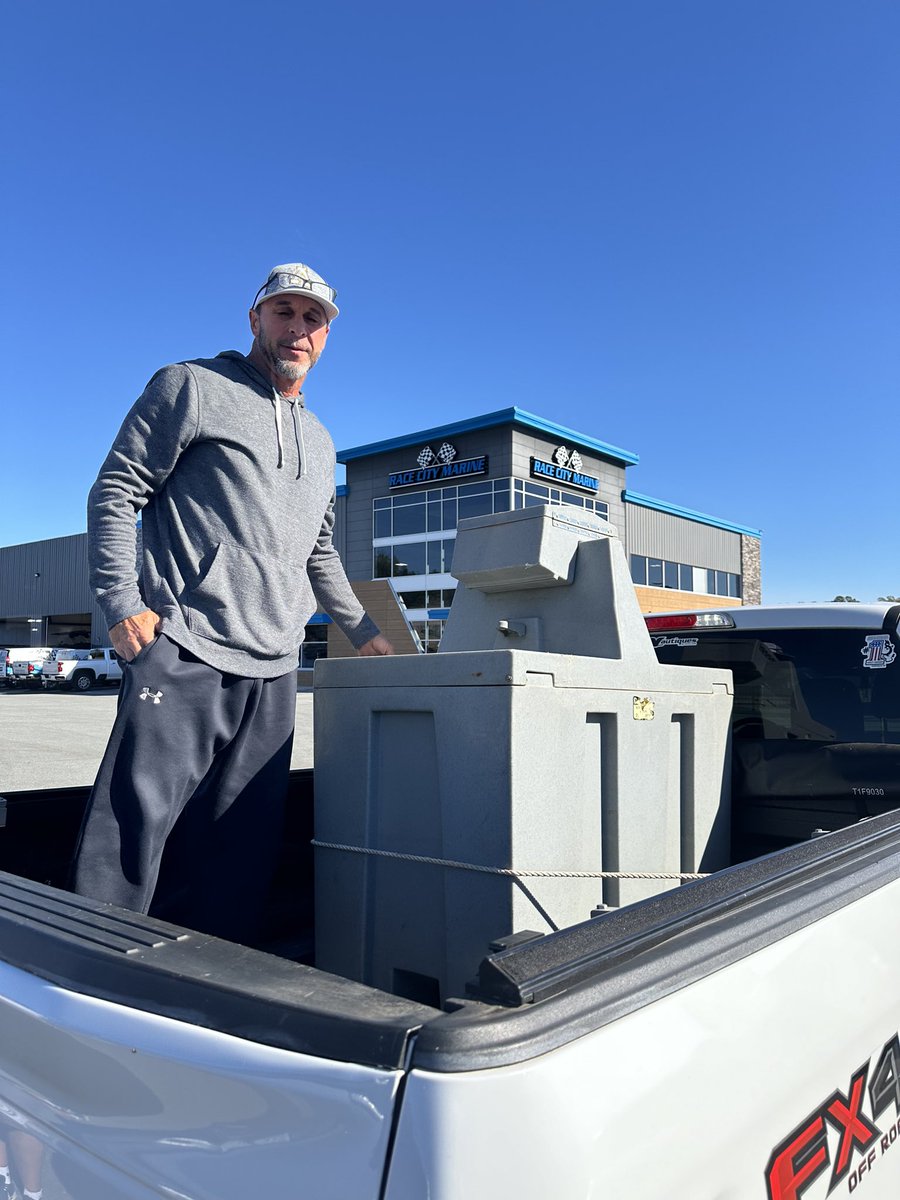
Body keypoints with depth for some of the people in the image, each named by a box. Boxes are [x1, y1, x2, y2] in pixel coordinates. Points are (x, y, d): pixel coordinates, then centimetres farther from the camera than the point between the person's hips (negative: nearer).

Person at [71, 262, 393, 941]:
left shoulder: (319, 443, 24)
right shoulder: (193, 387, 6)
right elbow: (115, 492, 0)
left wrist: (364, 632, 25)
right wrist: (123, 603, -11)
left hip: (274, 674, 6)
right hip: (185, 655, -5)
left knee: (239, 859, 4)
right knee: (131, 839, -8)